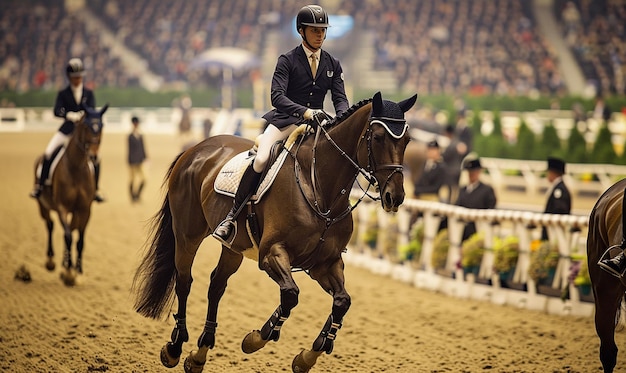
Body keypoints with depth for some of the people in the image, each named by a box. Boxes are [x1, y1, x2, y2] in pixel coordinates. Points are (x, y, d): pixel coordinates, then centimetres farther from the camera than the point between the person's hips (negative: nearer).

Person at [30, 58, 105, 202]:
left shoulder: (89, 93, 6)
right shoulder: (63, 94, 3)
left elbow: (92, 110, -8)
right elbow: (57, 110, -11)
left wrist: (81, 115, -29)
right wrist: (69, 115, -31)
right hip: (67, 130, -1)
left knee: (95, 157, -15)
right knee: (49, 153, -19)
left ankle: (95, 190, 2)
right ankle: (39, 186, -9)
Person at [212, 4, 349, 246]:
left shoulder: (333, 65, 11)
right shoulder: (287, 61, -3)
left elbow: (340, 99, 5)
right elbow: (277, 96, -16)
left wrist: (342, 119, -19)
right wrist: (305, 111, -31)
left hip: (317, 122, 4)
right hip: (285, 120, -4)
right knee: (261, 159, -27)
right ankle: (232, 215, -16)